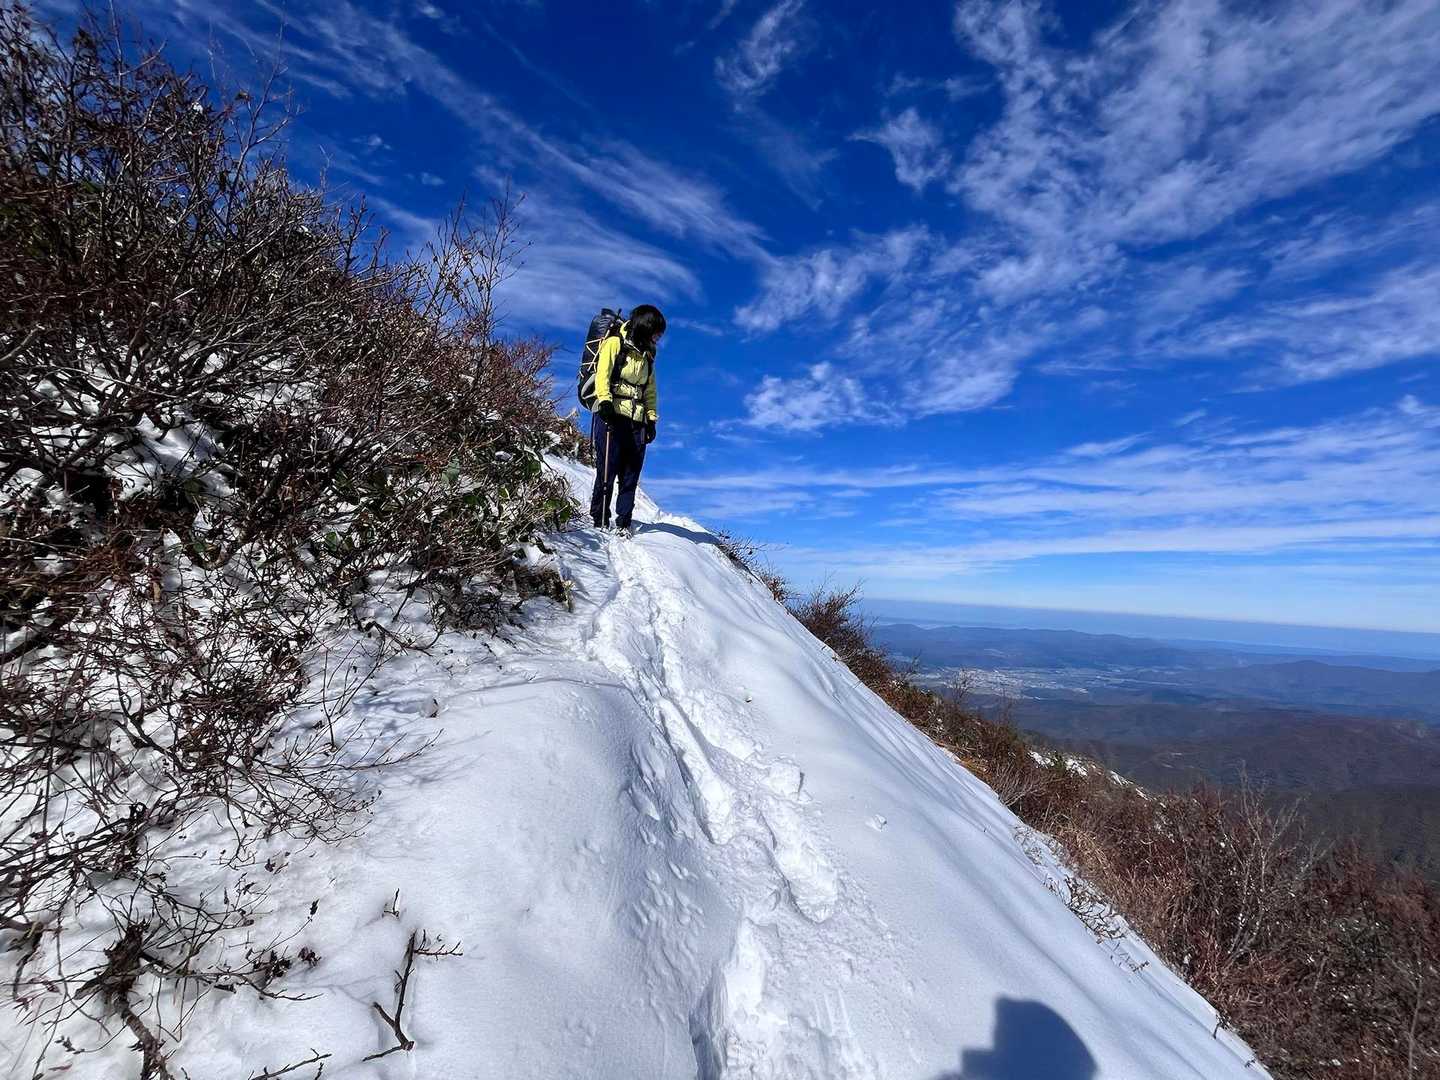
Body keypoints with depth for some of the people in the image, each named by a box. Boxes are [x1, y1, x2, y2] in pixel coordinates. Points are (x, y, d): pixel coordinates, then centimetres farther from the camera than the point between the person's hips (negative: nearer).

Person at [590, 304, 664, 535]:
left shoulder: (647, 356, 24)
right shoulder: (615, 344, 4)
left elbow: (650, 390, 24)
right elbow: (602, 375, -8)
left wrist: (651, 418, 13)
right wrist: (605, 401, -22)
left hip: (636, 422, 6)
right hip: (611, 416, -6)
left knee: (631, 474, -1)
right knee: (608, 468, -9)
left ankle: (623, 521, 3)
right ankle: (598, 518, -1)